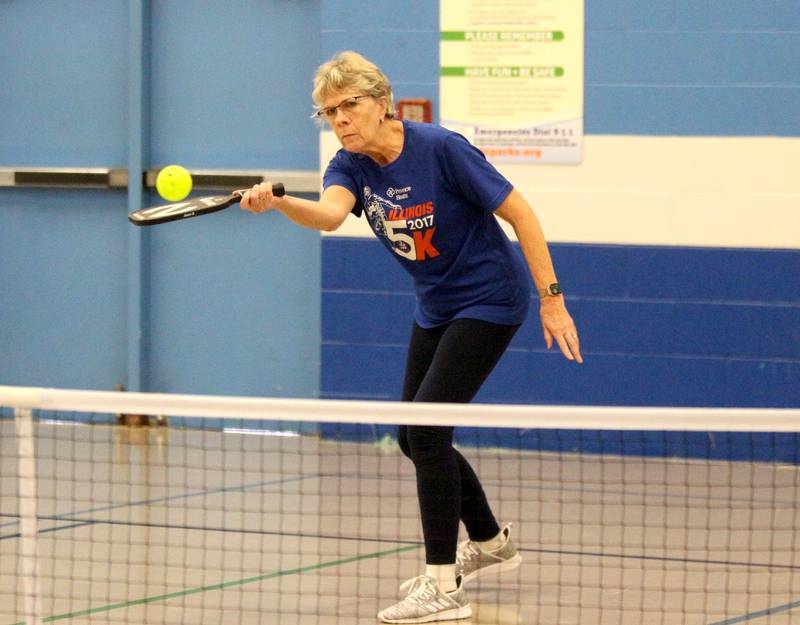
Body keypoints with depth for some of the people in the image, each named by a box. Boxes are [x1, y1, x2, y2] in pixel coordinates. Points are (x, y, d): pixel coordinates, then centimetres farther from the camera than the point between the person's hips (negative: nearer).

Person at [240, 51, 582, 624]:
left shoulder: (441, 149, -23)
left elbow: (519, 213, -18)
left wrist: (553, 300, -19)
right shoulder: (351, 166, -6)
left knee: (425, 427, -17)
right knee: (414, 437, 13)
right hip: (436, 307, 8)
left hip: (489, 300, -8)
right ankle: (490, 543, 37)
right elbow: (329, 213, -29)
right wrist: (277, 202, -50)